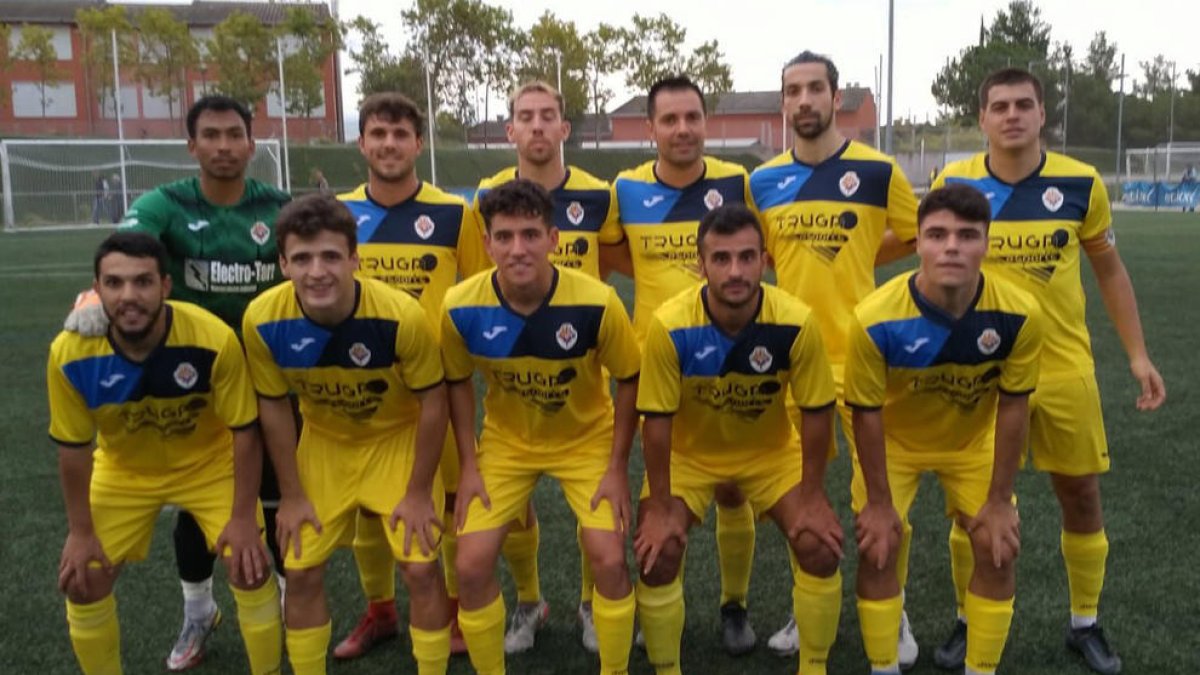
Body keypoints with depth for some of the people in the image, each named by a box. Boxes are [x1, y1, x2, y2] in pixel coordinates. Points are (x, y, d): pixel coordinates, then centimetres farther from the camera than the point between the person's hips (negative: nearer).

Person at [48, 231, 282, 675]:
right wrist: (80, 531, -4)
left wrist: (243, 518, -17)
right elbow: (73, 446, -10)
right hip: (123, 469, 2)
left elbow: (243, 431, -20)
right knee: (82, 583, 2)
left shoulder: (214, 339, -34)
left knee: (250, 568, -9)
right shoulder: (70, 352, -27)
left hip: (209, 463, -2)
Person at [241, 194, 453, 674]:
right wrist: (292, 495, -3)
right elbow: (274, 405, -8)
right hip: (323, 444, 3)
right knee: (301, 573, 5)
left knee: (420, 569, -4)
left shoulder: (401, 314, -33)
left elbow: (433, 400, -18)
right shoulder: (263, 319, -25)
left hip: (398, 440, -2)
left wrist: (419, 492, -12)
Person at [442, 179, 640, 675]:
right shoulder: (461, 307, -23)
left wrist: (617, 467, -11)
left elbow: (629, 379, -11)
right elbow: (458, 382, -3)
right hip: (506, 441, 2)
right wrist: (468, 464, -4)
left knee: (609, 559, -11)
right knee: (471, 565, -6)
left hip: (587, 439, -1)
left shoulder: (596, 302, -28)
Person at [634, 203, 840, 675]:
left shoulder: (797, 321, -27)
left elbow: (816, 410, -14)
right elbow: (657, 419, -20)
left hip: (772, 450, 1)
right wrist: (660, 506, -15)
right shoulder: (669, 325, -30)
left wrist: (813, 495, -11)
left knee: (820, 545, -12)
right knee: (656, 553, -14)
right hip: (689, 453, -1)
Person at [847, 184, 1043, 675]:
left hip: (974, 440, 2)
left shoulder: (1019, 313, -28)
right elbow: (867, 413, -21)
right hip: (894, 441, -2)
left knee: (999, 548, -1)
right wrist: (879, 502, -13)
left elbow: (1012, 405, -13)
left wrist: (999, 500, -8)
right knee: (877, 548, -6)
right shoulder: (875, 318, -35)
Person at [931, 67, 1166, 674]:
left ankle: (1085, 624, 31)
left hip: (1064, 370, 1)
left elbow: (1109, 270, 8)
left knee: (1081, 495, 11)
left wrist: (1137, 354, 5)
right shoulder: (953, 183, -6)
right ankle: (967, 622, 25)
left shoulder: (1081, 183, -4)